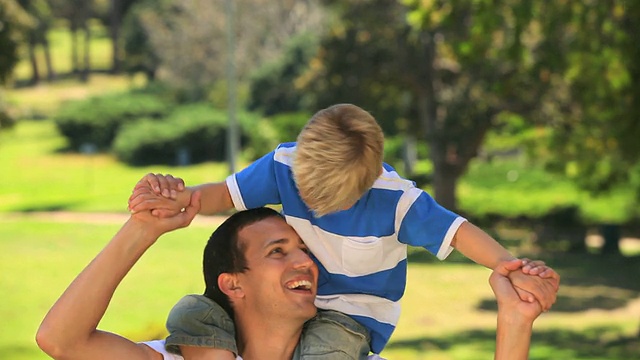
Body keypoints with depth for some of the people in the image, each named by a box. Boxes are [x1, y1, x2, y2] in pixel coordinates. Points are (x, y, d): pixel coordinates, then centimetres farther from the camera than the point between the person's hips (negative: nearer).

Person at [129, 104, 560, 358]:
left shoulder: (395, 200, -23)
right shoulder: (283, 164, -15)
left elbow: (456, 230, -21)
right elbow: (225, 194, -20)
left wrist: (510, 267, -40)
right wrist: (181, 198, -44)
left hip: (357, 310, -4)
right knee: (189, 316, -18)